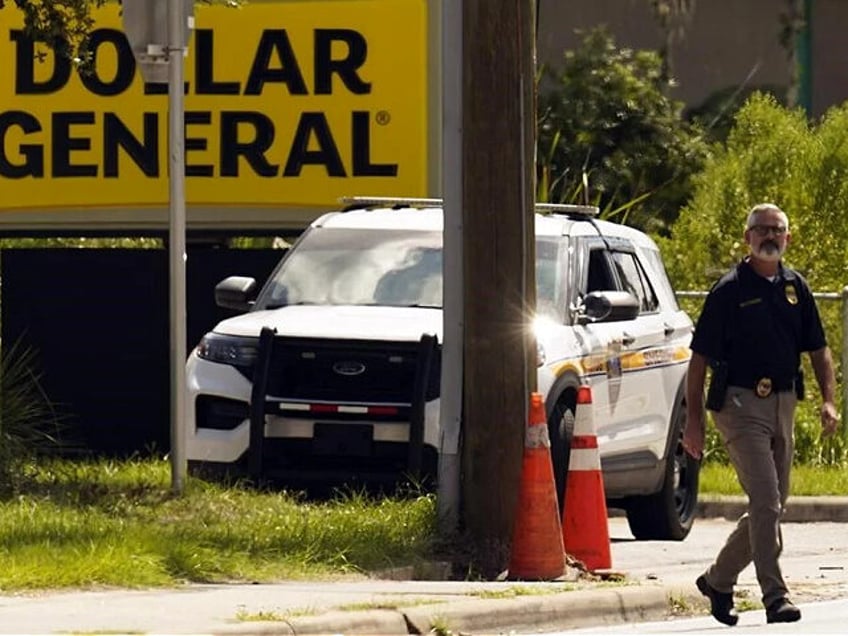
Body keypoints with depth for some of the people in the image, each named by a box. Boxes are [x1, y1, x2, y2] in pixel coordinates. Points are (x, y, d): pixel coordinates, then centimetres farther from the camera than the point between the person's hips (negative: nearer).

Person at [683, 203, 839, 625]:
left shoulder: (795, 288, 10)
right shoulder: (730, 290, -6)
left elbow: (818, 349, 16)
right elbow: (700, 358, -5)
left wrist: (828, 400, 1)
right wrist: (693, 420, -9)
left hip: (782, 404, 6)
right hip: (739, 402, -6)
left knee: (770, 507, 10)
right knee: (766, 503, -14)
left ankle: (718, 580, 27)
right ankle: (775, 597, -13)